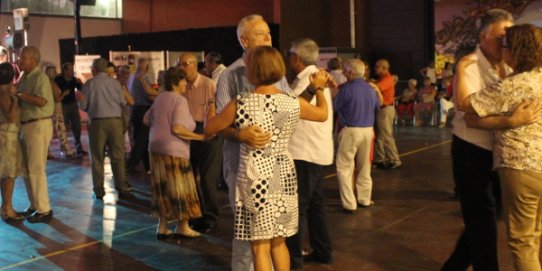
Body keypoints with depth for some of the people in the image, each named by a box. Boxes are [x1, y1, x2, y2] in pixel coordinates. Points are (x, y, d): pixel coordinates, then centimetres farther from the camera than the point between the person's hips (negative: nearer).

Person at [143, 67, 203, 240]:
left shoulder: (160, 98, 10)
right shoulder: (179, 100, -14)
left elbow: (147, 119, 18)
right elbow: (177, 129, -23)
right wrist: (200, 137, -19)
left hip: (156, 148, 8)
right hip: (173, 150, -8)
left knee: (163, 188, 14)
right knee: (180, 189, 4)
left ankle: (162, 227, 19)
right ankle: (182, 227, 14)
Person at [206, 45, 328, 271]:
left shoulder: (240, 104, -12)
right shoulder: (294, 103, -3)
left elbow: (209, 129, 3)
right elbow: (323, 114, 17)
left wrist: (211, 109, 24)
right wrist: (319, 88, 35)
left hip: (255, 178, -4)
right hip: (283, 177, 4)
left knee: (260, 247, 6)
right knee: (278, 242, 18)